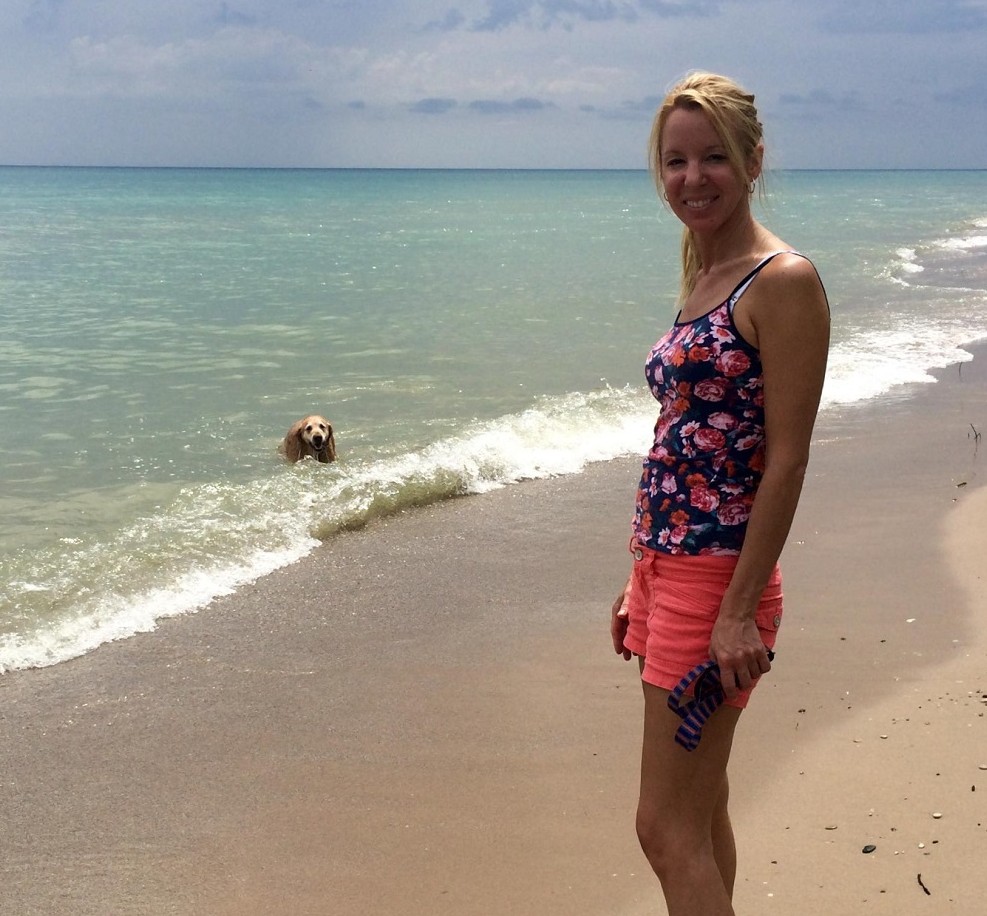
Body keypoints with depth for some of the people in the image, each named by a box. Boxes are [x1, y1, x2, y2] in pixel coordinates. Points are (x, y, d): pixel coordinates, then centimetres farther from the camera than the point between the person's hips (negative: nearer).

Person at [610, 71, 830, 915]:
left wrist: (740, 611, -19)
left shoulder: (784, 282, -13)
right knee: (700, 812, 17)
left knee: (669, 829, -4)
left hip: (719, 578, -9)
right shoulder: (705, 279, 13)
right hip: (668, 564, 9)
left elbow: (786, 459, -17)